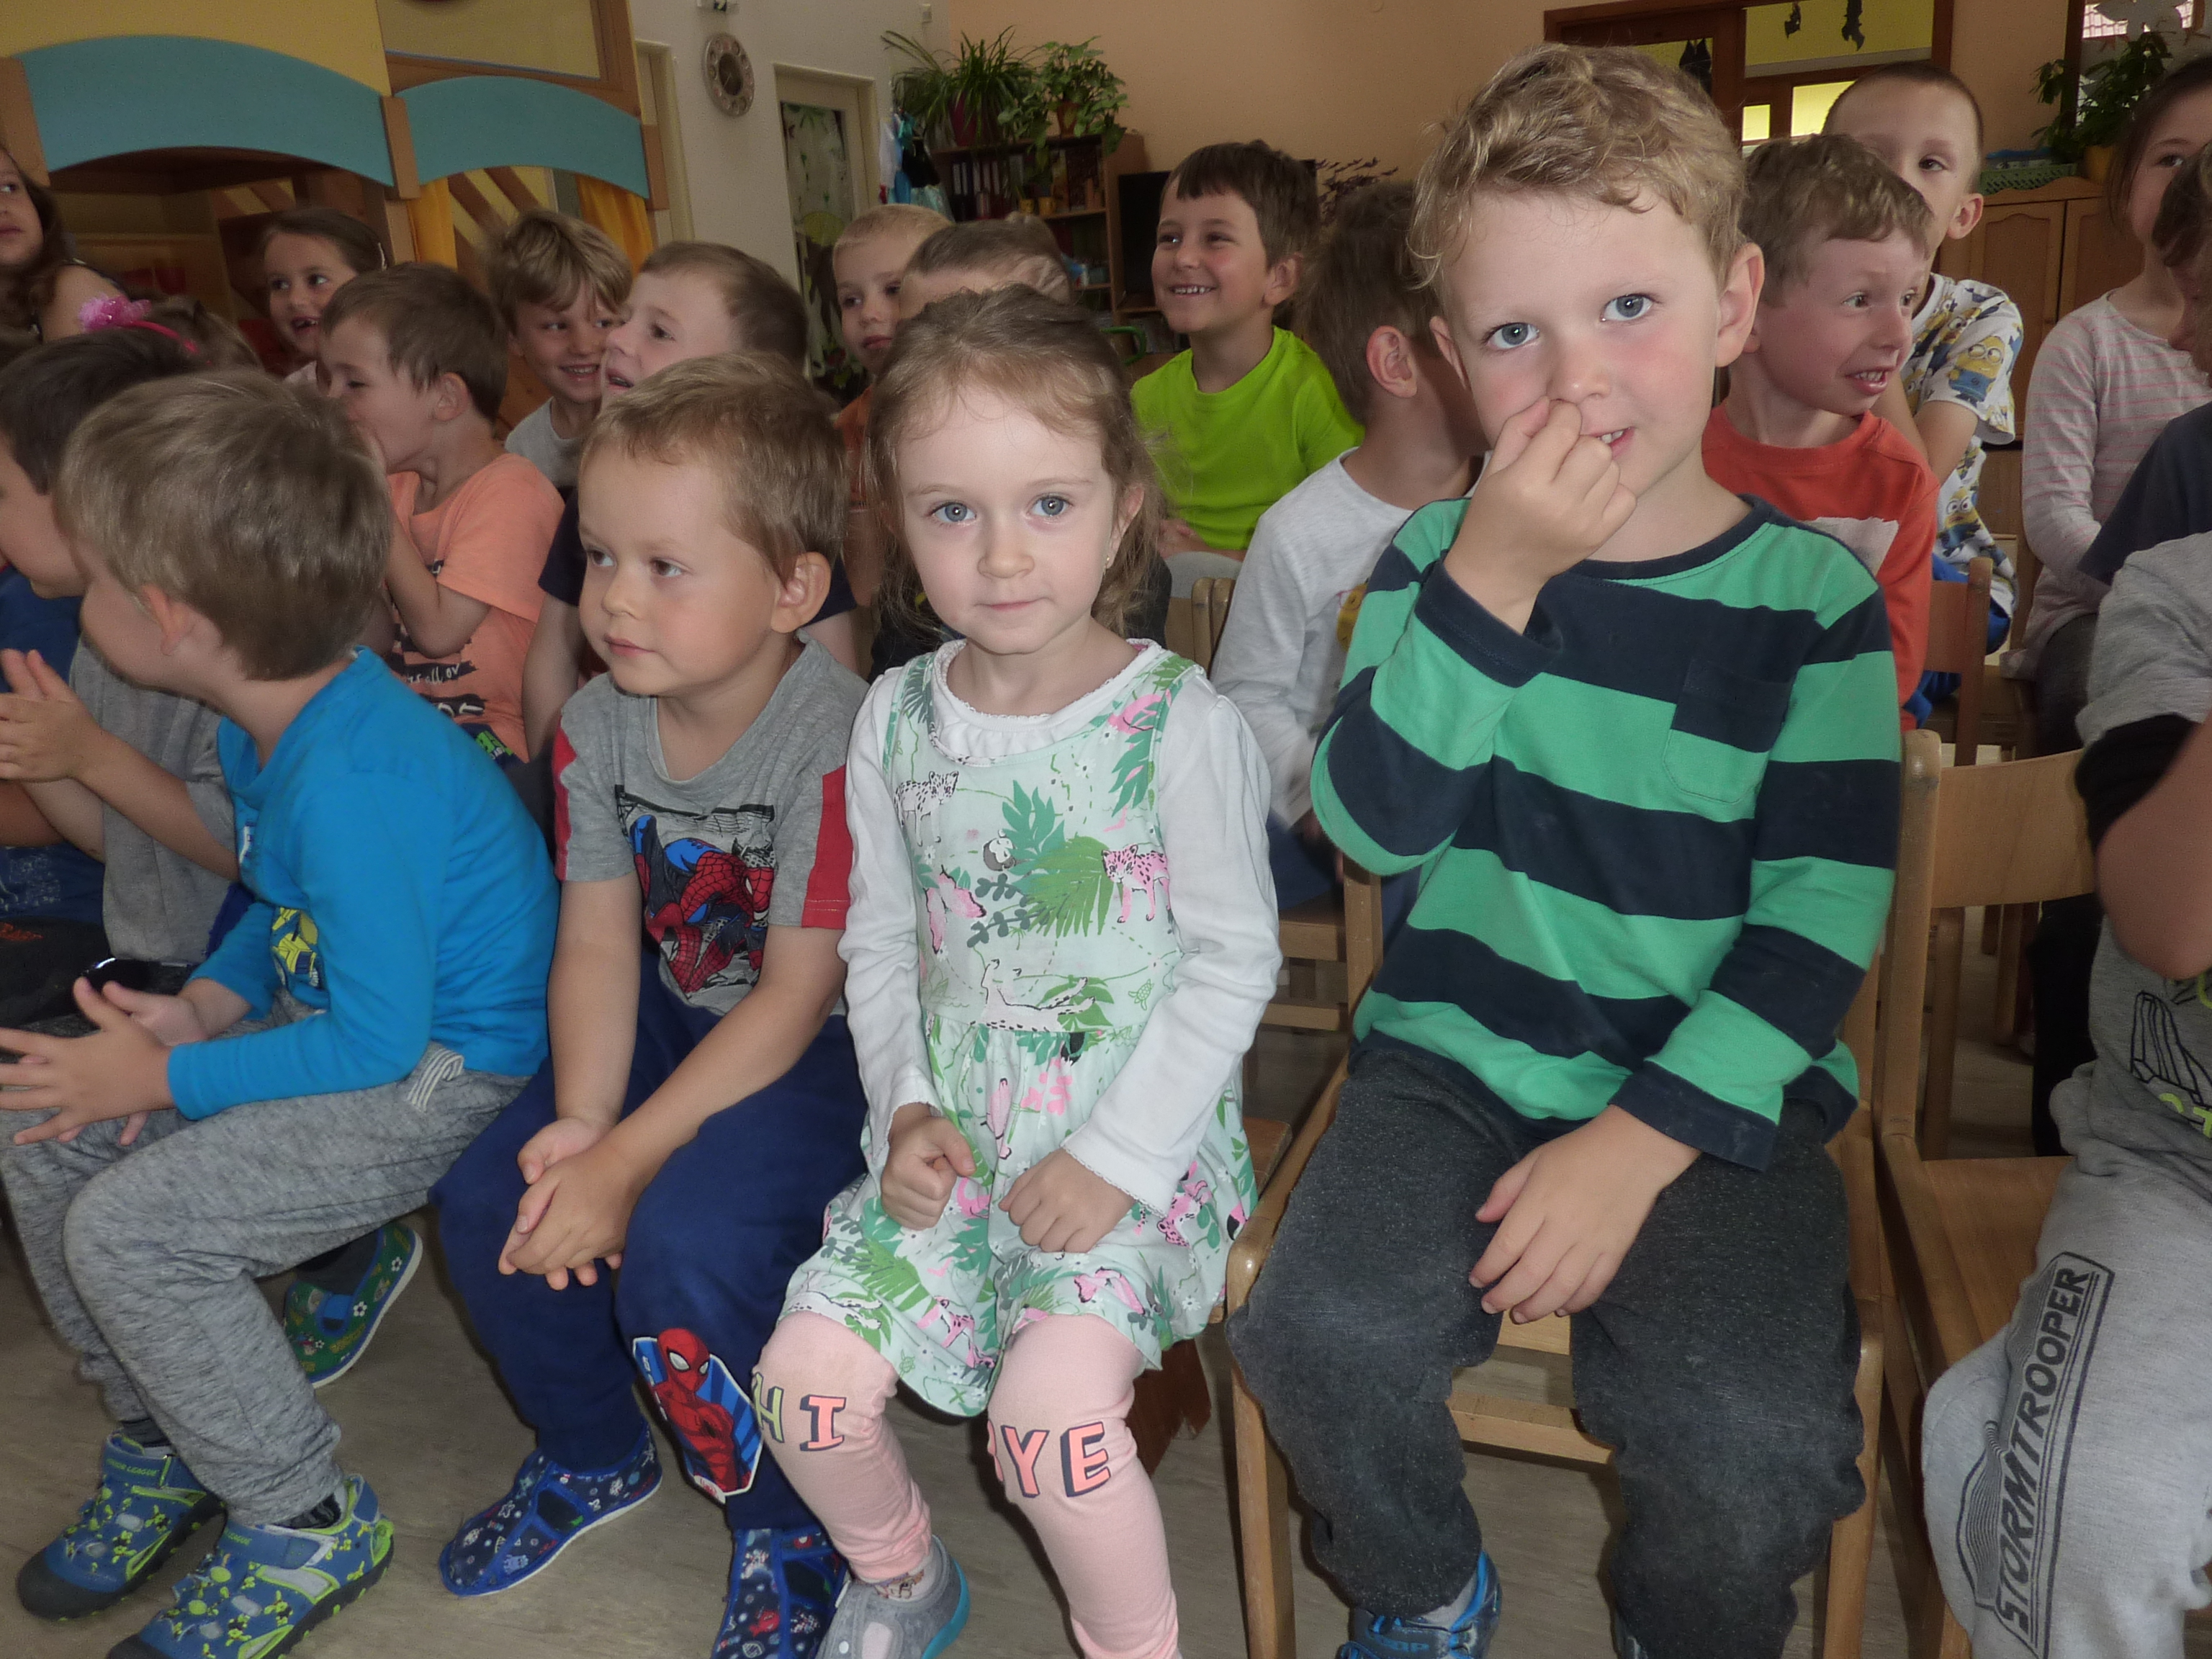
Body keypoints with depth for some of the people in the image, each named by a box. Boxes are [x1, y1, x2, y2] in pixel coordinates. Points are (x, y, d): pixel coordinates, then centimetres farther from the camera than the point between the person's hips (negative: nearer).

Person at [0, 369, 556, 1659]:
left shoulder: (355, 781, -30)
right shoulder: (277, 715, 1)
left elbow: (379, 1041, -25)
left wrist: (164, 1079, -14)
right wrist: (204, 1006, -2)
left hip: (444, 1071, -10)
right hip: (351, 1015, 10)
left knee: (132, 1225, -18)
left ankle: (311, 1526, 5)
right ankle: (166, 1440, 28)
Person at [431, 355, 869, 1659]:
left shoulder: (836, 742, -27)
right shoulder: (598, 726, -4)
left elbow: (797, 997, -23)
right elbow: (596, 940, -4)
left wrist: (626, 1159, -22)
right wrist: (581, 1120, -20)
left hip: (831, 1049, -7)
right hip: (681, 1016, 7)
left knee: (683, 1245, -26)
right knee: (489, 1197, -3)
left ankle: (789, 1533, 5)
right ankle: (594, 1455, 27)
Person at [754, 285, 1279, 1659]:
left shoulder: (1180, 723, -13)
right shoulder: (897, 718, 1)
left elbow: (1234, 961, -10)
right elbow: (881, 939, 9)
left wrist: (1118, 1157, -14)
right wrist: (905, 1107, -2)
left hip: (1137, 1145, -4)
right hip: (955, 1138, 5)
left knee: (1050, 1412, -23)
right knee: (805, 1375, -5)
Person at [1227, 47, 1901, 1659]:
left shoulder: (1814, 600, -2)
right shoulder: (1438, 555, 2)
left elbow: (1821, 916, -5)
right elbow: (1370, 824, -10)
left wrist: (1643, 1139, -15)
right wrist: (1489, 585, -21)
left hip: (1714, 1090, -1)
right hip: (1458, 1054, 2)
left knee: (1747, 1436, -22)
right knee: (1318, 1327, -22)